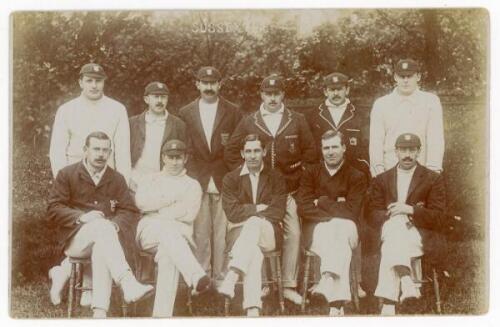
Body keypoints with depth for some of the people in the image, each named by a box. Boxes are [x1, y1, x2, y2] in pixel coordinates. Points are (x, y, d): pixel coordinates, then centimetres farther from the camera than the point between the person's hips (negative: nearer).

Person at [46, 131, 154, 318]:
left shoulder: (117, 179, 18)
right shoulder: (67, 175, 10)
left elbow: (131, 212, 11)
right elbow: (53, 210, 1)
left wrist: (114, 225, -11)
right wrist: (81, 217, -16)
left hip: (104, 238, 2)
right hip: (74, 238, -2)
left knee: (101, 250, -36)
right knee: (102, 227, -36)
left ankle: (100, 312, -45)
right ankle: (128, 284, -49)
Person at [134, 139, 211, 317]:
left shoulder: (192, 185, 21)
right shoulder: (150, 180, 25)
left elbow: (188, 213, 0)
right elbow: (141, 202, 1)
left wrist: (159, 210, -1)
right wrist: (174, 198, 2)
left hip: (180, 233, 0)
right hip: (150, 231, 0)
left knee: (167, 253, -37)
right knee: (168, 229, -38)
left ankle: (162, 315, -46)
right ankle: (196, 276, -59)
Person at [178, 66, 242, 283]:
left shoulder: (233, 112, 7)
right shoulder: (185, 113, 10)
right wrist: (186, 175, 3)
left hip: (224, 181, -1)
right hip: (197, 180, 1)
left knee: (222, 231, -3)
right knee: (201, 231, 1)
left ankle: (220, 274, 4)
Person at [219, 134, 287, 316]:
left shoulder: (275, 178, 11)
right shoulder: (231, 179, 11)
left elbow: (277, 213, -1)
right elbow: (232, 213, -1)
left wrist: (249, 215, -13)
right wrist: (258, 208, -7)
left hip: (268, 233, 0)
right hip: (240, 232, 0)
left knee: (254, 224, -37)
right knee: (254, 252, -36)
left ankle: (231, 278, -51)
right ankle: (253, 308, -48)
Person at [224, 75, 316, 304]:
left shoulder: (297, 121, 7)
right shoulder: (249, 122, 7)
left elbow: (310, 151, 10)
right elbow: (230, 152, 10)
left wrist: (298, 173, 1)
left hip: (288, 191, 0)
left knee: (293, 234, -7)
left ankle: (289, 285, 3)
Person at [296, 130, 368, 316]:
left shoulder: (356, 177, 10)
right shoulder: (310, 174, 15)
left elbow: (351, 211, -5)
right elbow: (303, 208, -1)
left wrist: (322, 202, -3)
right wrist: (335, 206, -12)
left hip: (346, 228, 0)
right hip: (317, 229, 0)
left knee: (340, 231, -36)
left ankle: (327, 282, -53)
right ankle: (337, 301, -49)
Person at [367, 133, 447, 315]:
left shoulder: (433, 179, 12)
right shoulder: (381, 180, 19)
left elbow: (438, 218, 1)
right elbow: (373, 216, 8)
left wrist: (411, 210, -16)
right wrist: (392, 215, -14)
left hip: (420, 238, -2)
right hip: (389, 230, 2)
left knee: (389, 246, -34)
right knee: (396, 220, -35)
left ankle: (389, 303, -46)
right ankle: (405, 278, -49)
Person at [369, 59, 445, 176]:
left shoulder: (431, 101, 6)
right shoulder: (380, 104, 9)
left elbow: (435, 139, -2)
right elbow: (376, 140, 4)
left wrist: (433, 170, -12)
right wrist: (378, 168, -8)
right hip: (389, 172, 1)